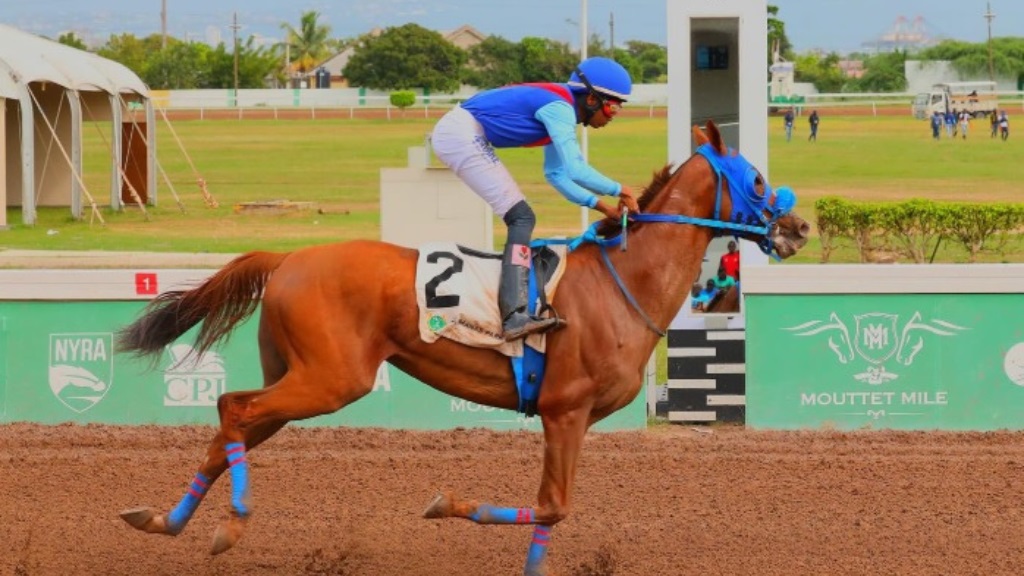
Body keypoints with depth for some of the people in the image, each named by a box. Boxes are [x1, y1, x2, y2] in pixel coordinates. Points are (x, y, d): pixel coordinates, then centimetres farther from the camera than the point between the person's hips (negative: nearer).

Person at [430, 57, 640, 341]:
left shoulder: (560, 111, 15)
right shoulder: (558, 109, -14)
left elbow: (556, 174, 22)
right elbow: (575, 171, -23)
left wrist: (600, 205, 14)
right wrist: (618, 190, -11)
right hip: (461, 135, -10)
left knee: (520, 218, 17)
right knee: (521, 218, -14)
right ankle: (514, 316, -26)